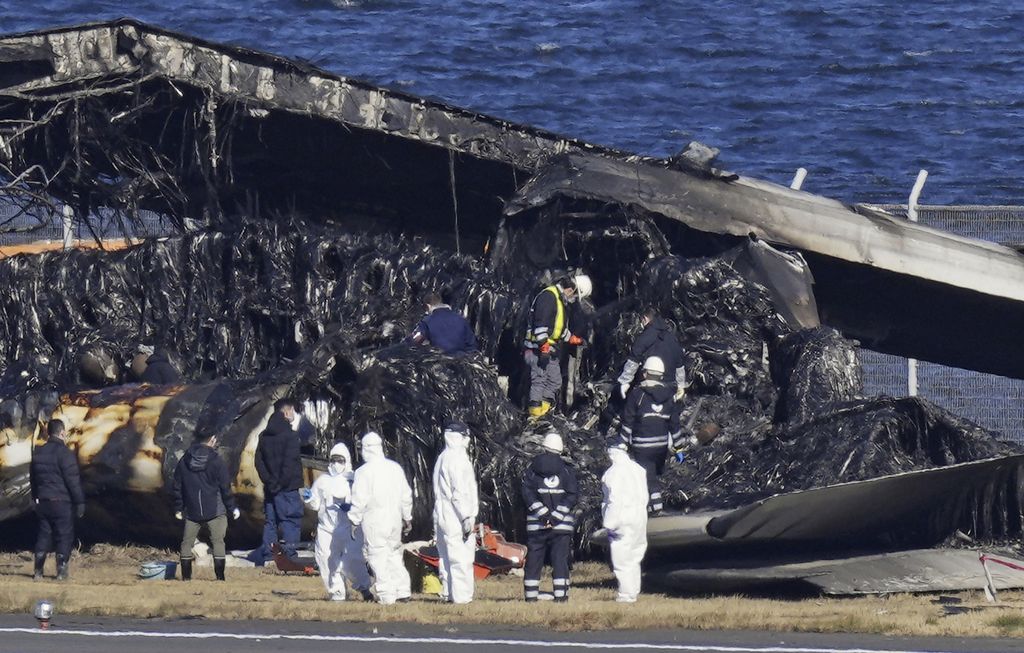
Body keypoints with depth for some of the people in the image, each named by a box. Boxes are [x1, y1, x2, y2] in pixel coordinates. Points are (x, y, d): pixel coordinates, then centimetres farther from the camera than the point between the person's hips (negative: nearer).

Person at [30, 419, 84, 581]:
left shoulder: (38, 453, 8)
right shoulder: (64, 453, -14)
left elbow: (32, 478, 17)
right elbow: (73, 480, -15)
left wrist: (35, 498, 26)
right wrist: (79, 502, -9)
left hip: (42, 502, 6)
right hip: (61, 501, -6)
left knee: (43, 535, 12)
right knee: (64, 536, 2)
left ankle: (38, 571, 10)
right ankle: (61, 571, 0)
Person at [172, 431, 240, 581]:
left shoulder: (183, 461, 5)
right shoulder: (216, 461, -7)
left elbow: (177, 488, 10)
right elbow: (225, 488, -5)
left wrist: (178, 508, 20)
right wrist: (232, 508, 5)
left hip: (191, 512, 3)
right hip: (215, 512, -3)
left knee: (187, 542, 10)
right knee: (218, 541, -2)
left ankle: (186, 576, 8)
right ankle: (220, 576, -9)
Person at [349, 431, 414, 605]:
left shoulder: (364, 472, -10)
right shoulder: (395, 468, 8)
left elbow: (359, 501, -11)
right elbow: (406, 495, 14)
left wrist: (354, 521, -2)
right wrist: (407, 518, 24)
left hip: (374, 520, -6)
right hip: (394, 517, 6)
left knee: (378, 557, -2)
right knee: (394, 553, 18)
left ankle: (386, 595, -5)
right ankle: (403, 590, 15)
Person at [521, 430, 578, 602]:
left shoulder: (532, 469, 5)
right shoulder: (566, 470, 4)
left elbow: (528, 493, -5)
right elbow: (571, 496, -4)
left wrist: (543, 513, -9)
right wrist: (556, 516, -8)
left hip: (535, 525, 0)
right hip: (561, 526, 0)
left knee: (534, 559, 6)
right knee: (560, 560, 0)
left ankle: (531, 595, 4)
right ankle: (560, 594, -7)